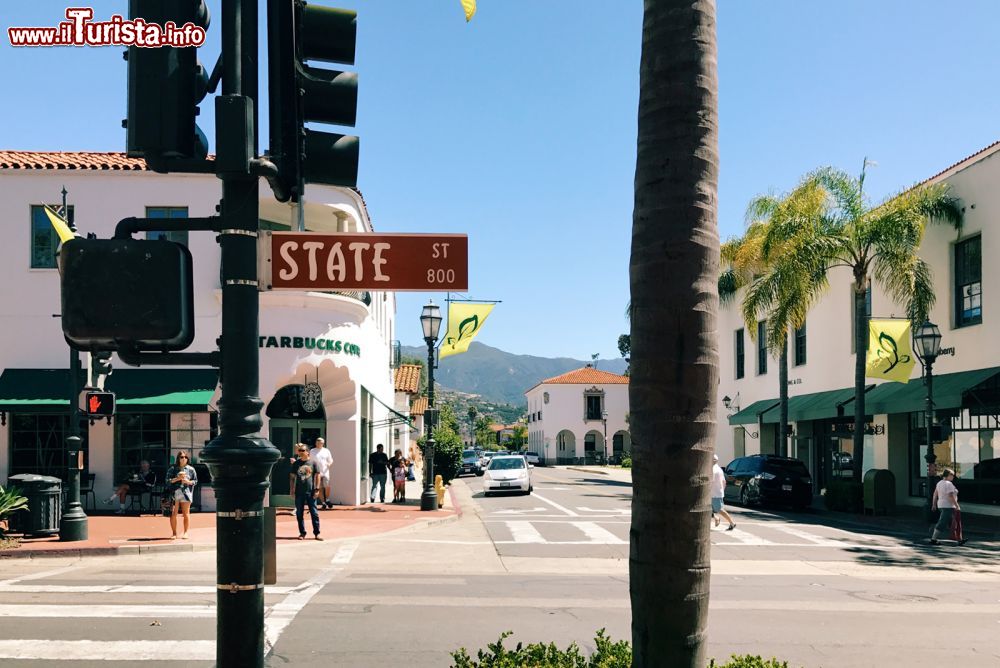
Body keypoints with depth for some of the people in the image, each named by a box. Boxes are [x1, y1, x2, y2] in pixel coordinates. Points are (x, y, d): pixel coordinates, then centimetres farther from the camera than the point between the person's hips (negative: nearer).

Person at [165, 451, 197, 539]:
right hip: (174, 493, 0)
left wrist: (188, 481, -8)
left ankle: (185, 533, 10)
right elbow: (168, 480, 1)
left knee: (186, 514, 1)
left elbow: (195, 481, 11)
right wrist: (177, 478, -12)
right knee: (173, 514, -2)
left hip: (186, 493, 0)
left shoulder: (191, 469, 9)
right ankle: (174, 533, 8)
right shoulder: (172, 469, 7)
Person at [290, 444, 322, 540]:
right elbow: (293, 477, 9)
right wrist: (292, 489, 2)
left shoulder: (313, 462, 0)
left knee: (314, 513, 0)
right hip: (299, 492, 2)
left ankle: (316, 533, 6)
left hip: (311, 492, -2)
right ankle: (302, 533, 17)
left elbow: (317, 476, 2)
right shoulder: (296, 463, 5)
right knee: (299, 514, 6)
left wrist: (317, 489, -4)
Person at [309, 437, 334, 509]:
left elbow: (330, 460, 12)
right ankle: (323, 503, 9)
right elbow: (310, 462, 11)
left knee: (327, 486, -11)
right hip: (317, 472, 0)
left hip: (325, 472, 0)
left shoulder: (326, 451, 9)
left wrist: (330, 464, -9)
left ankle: (327, 499, 12)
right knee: (320, 488, 1)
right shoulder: (312, 451, 7)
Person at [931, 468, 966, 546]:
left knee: (951, 523, 15)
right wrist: (957, 506, -19)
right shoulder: (949, 484, -17)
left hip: (942, 505, 10)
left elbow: (935, 494, 13)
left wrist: (934, 504, 18)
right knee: (942, 524, -8)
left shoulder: (940, 483, 10)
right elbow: (951, 496, -23)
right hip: (948, 506, -10)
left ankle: (959, 540, 23)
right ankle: (933, 539, -9)